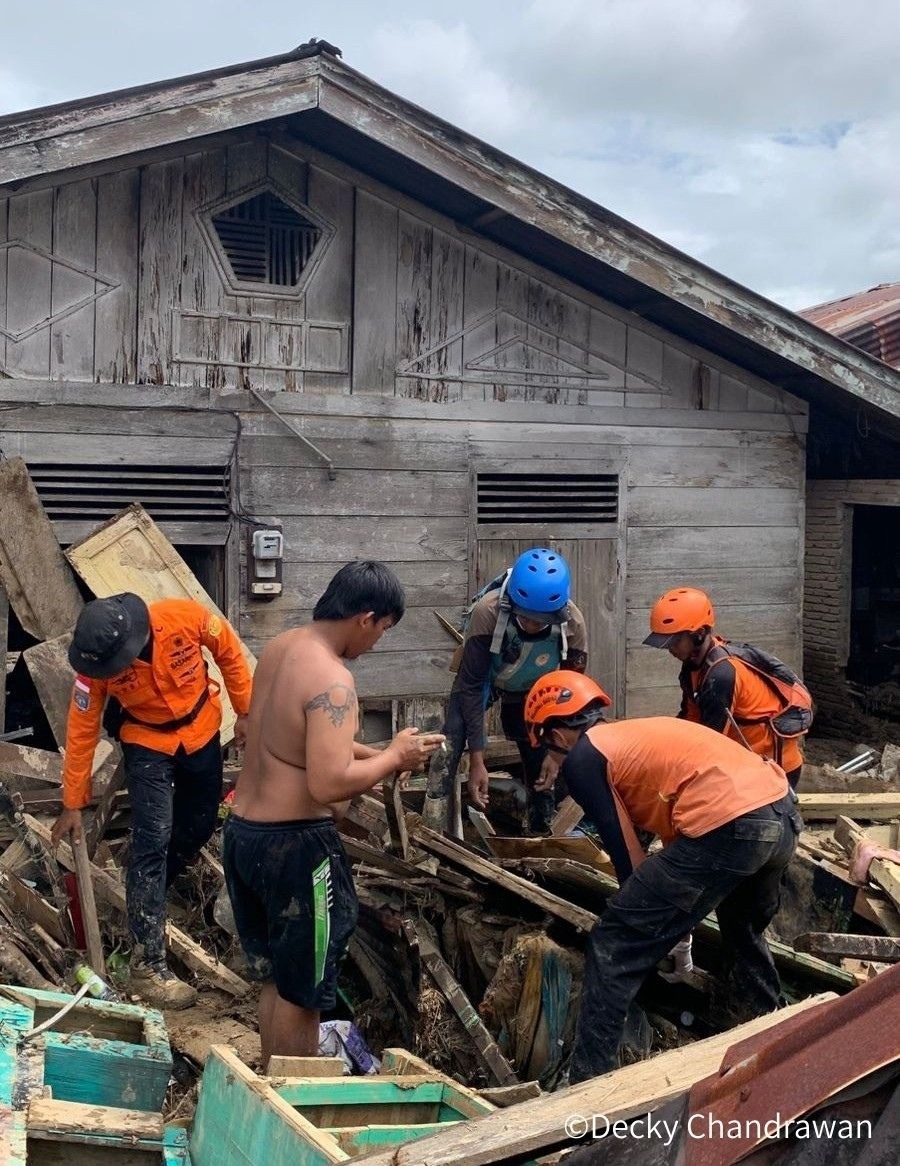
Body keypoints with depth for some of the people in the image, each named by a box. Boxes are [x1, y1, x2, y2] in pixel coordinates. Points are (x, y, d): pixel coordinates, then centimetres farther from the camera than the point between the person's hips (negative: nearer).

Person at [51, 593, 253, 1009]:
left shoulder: (186, 616, -31)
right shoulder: (94, 665, -29)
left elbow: (229, 653, -11)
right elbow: (82, 731, -17)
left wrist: (245, 710, -4)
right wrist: (73, 804, -11)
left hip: (201, 731, 3)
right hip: (148, 743, -2)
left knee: (200, 825, 13)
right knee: (153, 840, -13)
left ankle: (147, 898, 38)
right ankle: (147, 964, -10)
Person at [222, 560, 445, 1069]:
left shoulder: (279, 648, 5)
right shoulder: (332, 680, -23)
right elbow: (329, 784, -30)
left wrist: (371, 754, 12)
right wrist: (394, 757, -15)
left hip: (243, 830, 9)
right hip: (294, 845, -9)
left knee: (275, 978, 23)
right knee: (302, 992, 8)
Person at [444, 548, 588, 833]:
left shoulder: (572, 624, -32)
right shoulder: (488, 612, -39)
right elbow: (471, 686, -32)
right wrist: (477, 761, -33)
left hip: (532, 691, 2)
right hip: (484, 678, -2)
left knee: (541, 771, 0)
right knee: (452, 737, -25)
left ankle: (540, 836, 24)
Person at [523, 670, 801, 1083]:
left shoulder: (581, 760, 6)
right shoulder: (637, 733, 30)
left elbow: (626, 854, 6)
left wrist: (647, 911, 22)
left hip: (727, 827, -9)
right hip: (783, 814, 9)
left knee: (613, 948, 3)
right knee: (745, 931, 37)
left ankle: (588, 1082, 7)